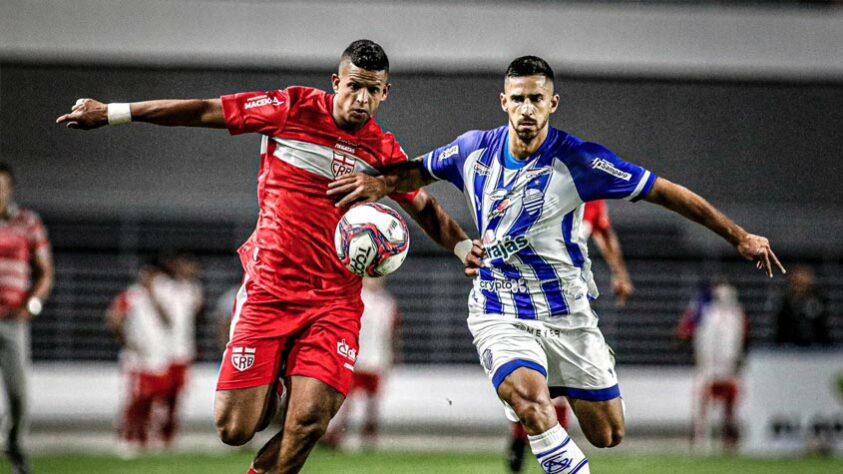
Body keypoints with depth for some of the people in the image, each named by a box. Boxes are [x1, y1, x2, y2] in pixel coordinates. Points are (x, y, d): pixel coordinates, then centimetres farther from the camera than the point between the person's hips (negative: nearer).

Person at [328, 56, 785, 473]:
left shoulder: (576, 159, -14)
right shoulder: (475, 150, -4)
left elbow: (666, 192, -10)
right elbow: (418, 171, 16)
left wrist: (739, 237, -10)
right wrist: (378, 183, -6)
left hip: (567, 314, 0)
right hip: (499, 314, 0)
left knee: (607, 435, 5)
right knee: (529, 397, -31)